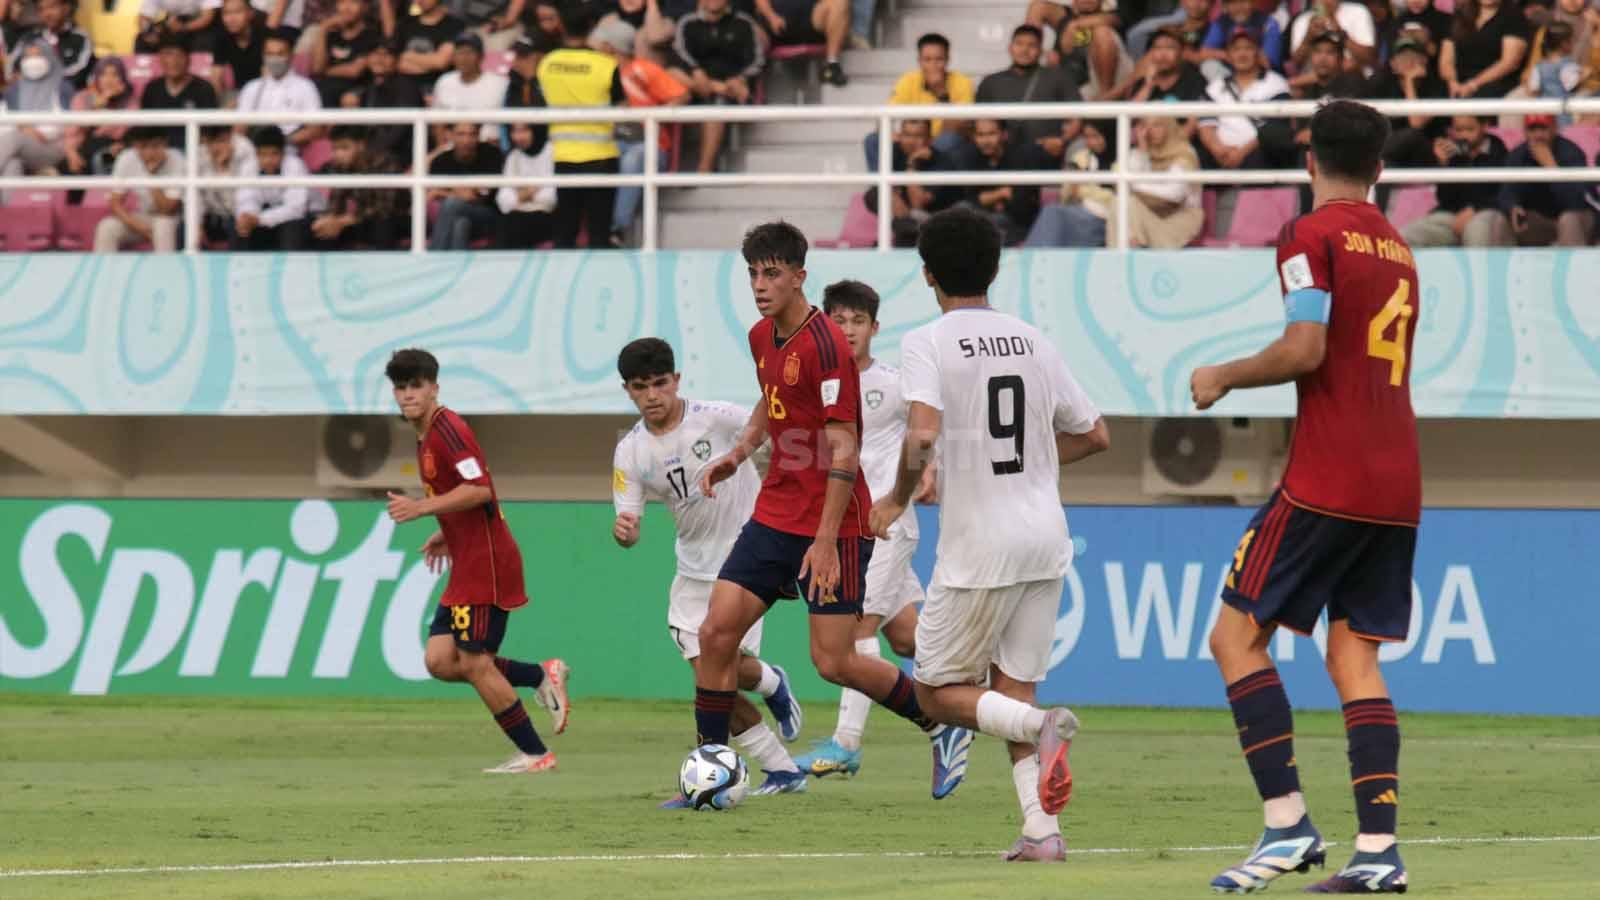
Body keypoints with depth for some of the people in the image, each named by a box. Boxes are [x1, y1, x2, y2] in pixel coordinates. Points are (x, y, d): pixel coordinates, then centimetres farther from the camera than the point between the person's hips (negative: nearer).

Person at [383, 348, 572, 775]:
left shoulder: (448, 428, -14)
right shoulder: (425, 437, 17)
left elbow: (479, 489, -25)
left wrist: (421, 508, -24)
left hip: (486, 562, -10)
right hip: (467, 566, 10)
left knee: (474, 663, -7)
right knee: (439, 660, 2)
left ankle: (535, 755, 2)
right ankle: (542, 676, 12)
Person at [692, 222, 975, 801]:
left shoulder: (825, 345, -18)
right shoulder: (762, 338, 8)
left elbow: (843, 453, -21)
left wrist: (825, 541, -24)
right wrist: (738, 454, 12)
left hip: (832, 525, -8)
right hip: (774, 514, 8)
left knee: (833, 662, -6)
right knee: (716, 633, -3)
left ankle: (942, 728, 15)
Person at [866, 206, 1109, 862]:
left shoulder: (928, 343, -7)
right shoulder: (1032, 341, 10)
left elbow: (923, 433, -23)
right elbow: (1094, 435, 17)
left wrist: (897, 499, -7)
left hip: (978, 549, -5)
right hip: (1045, 538, 5)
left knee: (939, 693, 6)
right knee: (1013, 685, 12)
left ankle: (1041, 725, -22)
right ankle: (1042, 830, -4)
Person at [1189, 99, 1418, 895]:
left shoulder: (1312, 236, -7)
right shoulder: (1397, 247, 17)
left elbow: (1305, 349, -17)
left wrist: (1224, 377, -2)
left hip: (1327, 478, -7)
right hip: (1397, 484, 7)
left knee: (1236, 634, -1)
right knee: (1354, 655, 7)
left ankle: (1287, 823, -12)